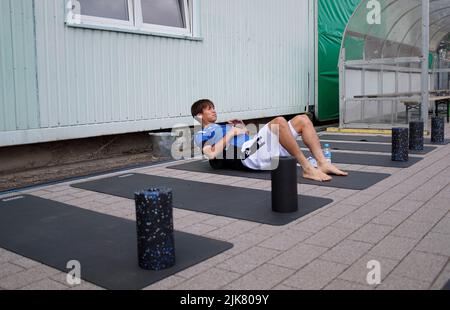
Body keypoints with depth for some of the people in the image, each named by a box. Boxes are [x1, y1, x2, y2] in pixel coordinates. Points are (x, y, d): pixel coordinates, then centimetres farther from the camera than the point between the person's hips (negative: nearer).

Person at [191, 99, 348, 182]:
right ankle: (307, 168, -30)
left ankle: (323, 163, -15)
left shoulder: (222, 127, 37)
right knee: (279, 121, -32)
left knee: (302, 119, -2)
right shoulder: (201, 135, 13)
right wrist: (232, 132, -3)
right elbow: (212, 154, -9)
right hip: (247, 154, -9)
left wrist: (242, 128, 18)